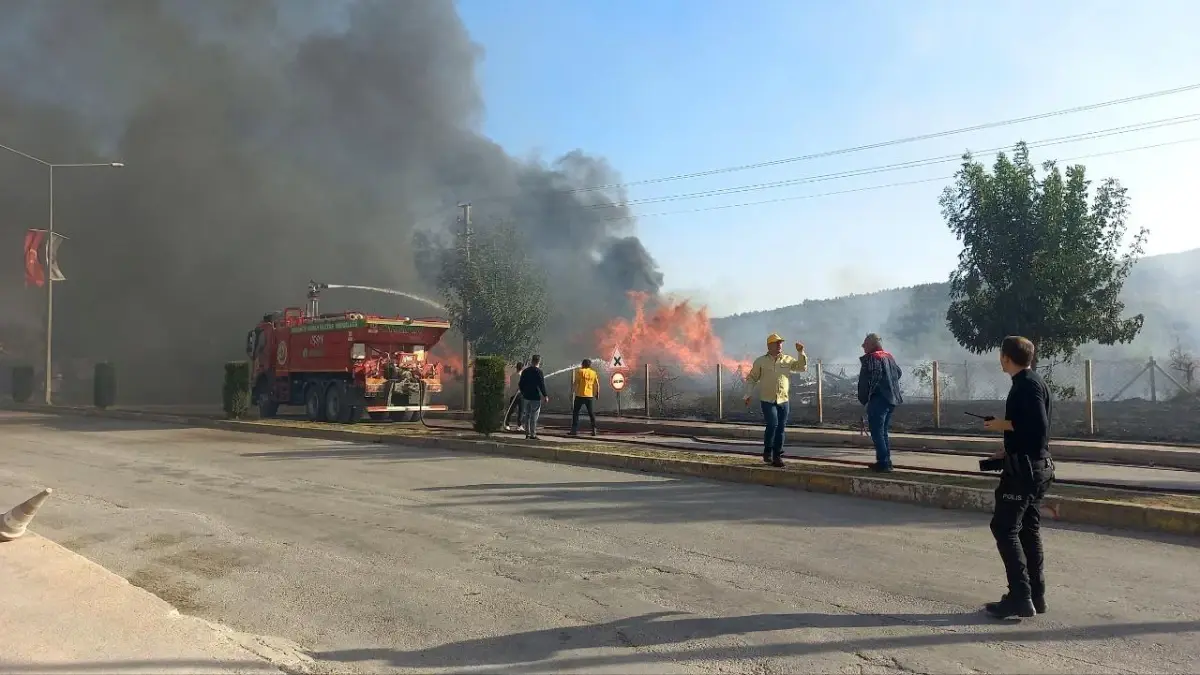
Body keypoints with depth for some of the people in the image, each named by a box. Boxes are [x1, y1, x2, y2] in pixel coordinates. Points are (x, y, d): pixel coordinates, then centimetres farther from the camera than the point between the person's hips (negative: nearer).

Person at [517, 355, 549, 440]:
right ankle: (532, 435, -2)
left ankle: (527, 434, 16)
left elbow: (520, 384, 12)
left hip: (526, 397, 6)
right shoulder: (538, 371, -12)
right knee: (534, 417, -2)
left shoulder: (525, 371, 7)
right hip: (535, 398, -6)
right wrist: (545, 396, -8)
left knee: (527, 415, 14)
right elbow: (541, 385, -15)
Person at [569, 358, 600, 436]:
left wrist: (572, 389, -3)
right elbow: (597, 385, 5)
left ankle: (574, 430, 1)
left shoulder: (580, 371, -4)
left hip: (580, 395, -3)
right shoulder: (594, 373, 7)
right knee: (591, 413, 11)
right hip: (590, 396, 3)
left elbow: (576, 382, -10)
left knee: (575, 412, 6)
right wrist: (597, 393, 15)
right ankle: (594, 430, 5)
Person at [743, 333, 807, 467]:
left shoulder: (787, 360, 9)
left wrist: (801, 353, -9)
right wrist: (749, 394, -3)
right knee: (772, 424, -19)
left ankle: (777, 457, 16)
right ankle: (767, 451, 1)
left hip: (784, 401, 3)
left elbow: (802, 367, 3)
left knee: (780, 429, 5)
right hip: (767, 400, -3)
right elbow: (751, 379, 6)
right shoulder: (760, 361, 2)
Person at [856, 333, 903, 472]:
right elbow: (898, 373, 25)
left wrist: (863, 398, -3)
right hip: (892, 399, 9)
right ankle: (886, 461, 19)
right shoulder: (889, 357, 14)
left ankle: (883, 462, -6)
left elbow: (866, 381, -15)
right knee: (883, 431, 17)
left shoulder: (870, 359, -12)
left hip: (878, 400, -9)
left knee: (877, 432, -3)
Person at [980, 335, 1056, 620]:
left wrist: (1003, 424, -15)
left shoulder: (1027, 384, -16)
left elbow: (1038, 425, -26)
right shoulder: (1031, 382, 15)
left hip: (1024, 468, -10)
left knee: (1004, 528, -6)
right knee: (1028, 529, 14)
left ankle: (1020, 597, -6)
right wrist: (1008, 449, 17)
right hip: (1036, 466, 10)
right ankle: (1036, 596, 18)